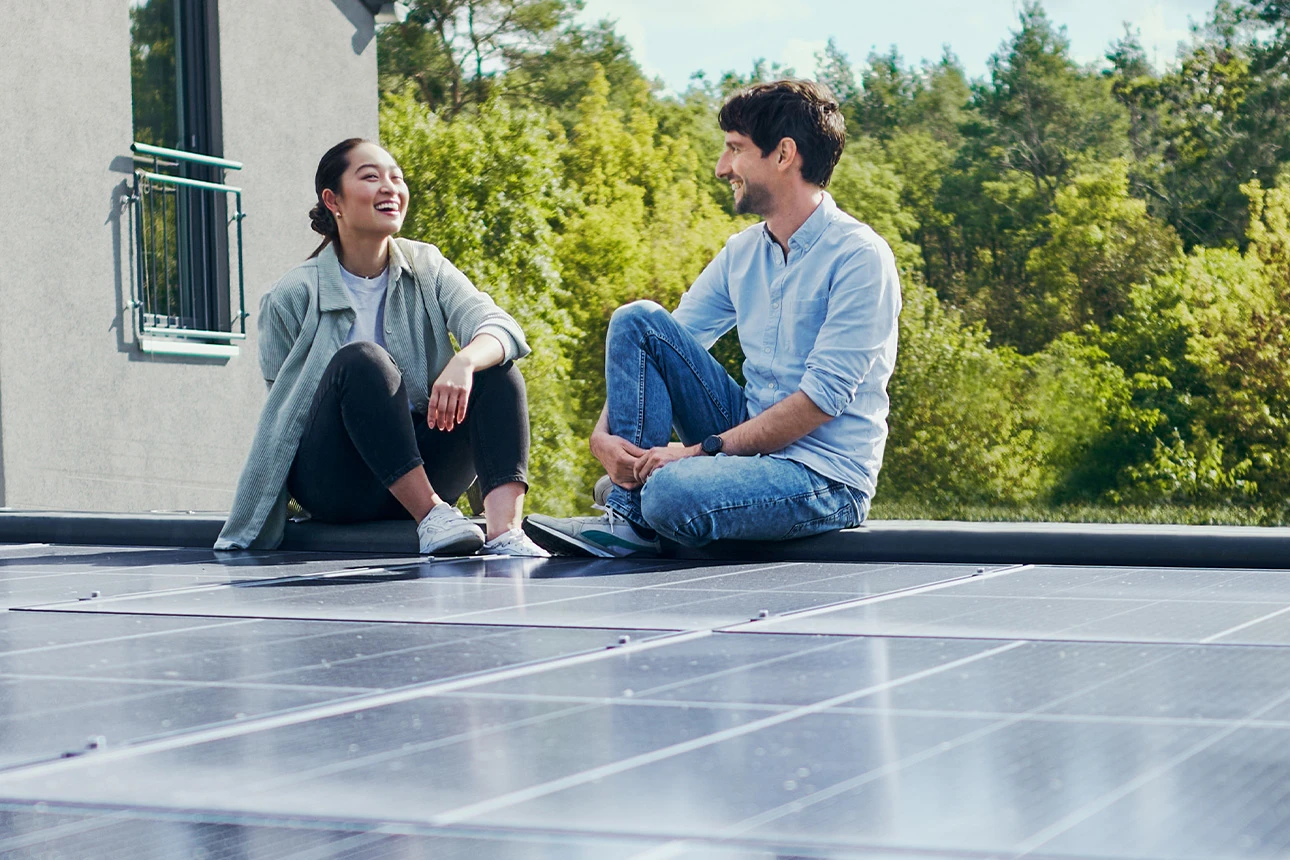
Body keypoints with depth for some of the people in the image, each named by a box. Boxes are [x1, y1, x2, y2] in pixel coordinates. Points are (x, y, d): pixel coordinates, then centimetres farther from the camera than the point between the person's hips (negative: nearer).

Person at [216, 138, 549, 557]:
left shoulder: (427, 267, 3)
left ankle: (505, 531, -37)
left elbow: (499, 326, -14)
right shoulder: (292, 297, -5)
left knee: (497, 369, -19)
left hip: (422, 468, 4)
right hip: (334, 482, -3)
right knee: (362, 360, -29)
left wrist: (464, 362, -38)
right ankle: (431, 518, -34)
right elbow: (282, 413, 0)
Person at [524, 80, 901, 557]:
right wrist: (604, 433, -9)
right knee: (637, 319, -6)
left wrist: (700, 451, -20)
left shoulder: (860, 257, -14)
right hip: (749, 442, 7)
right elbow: (661, 347, 9)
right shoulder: (742, 252, 9)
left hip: (827, 478, -7)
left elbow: (822, 399, -20)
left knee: (673, 492, -35)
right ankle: (627, 515, -8)